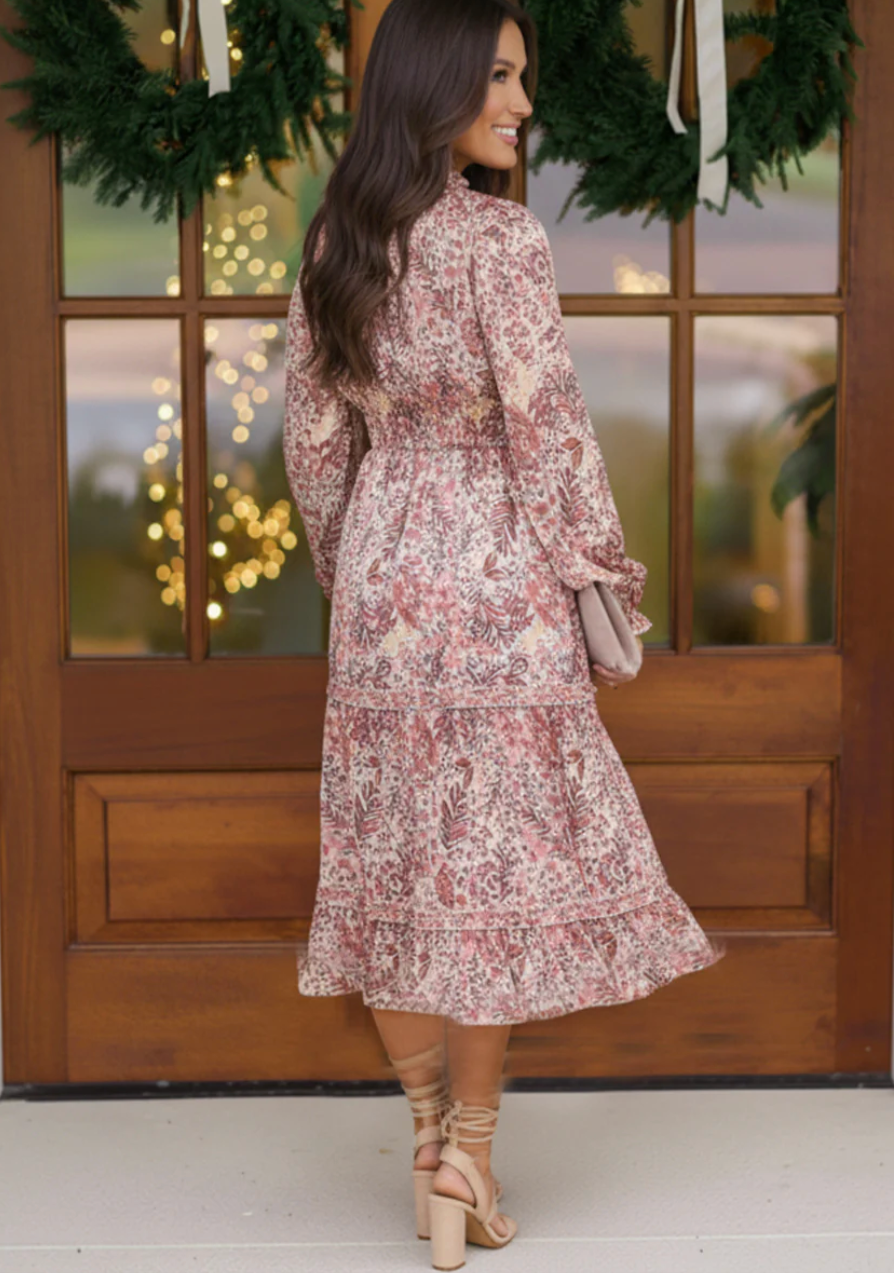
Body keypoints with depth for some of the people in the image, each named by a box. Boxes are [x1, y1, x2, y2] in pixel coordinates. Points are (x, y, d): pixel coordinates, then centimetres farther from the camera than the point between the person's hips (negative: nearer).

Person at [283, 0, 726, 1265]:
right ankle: (469, 1150, 14)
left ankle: (433, 1143, 23)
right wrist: (603, 590, -3)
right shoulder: (500, 239, -15)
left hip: (379, 586, 6)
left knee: (395, 861, 11)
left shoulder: (336, 242, 4)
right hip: (497, 588, -6)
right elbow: (549, 433, -14)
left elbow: (313, 430, 9)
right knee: (500, 861, 6)